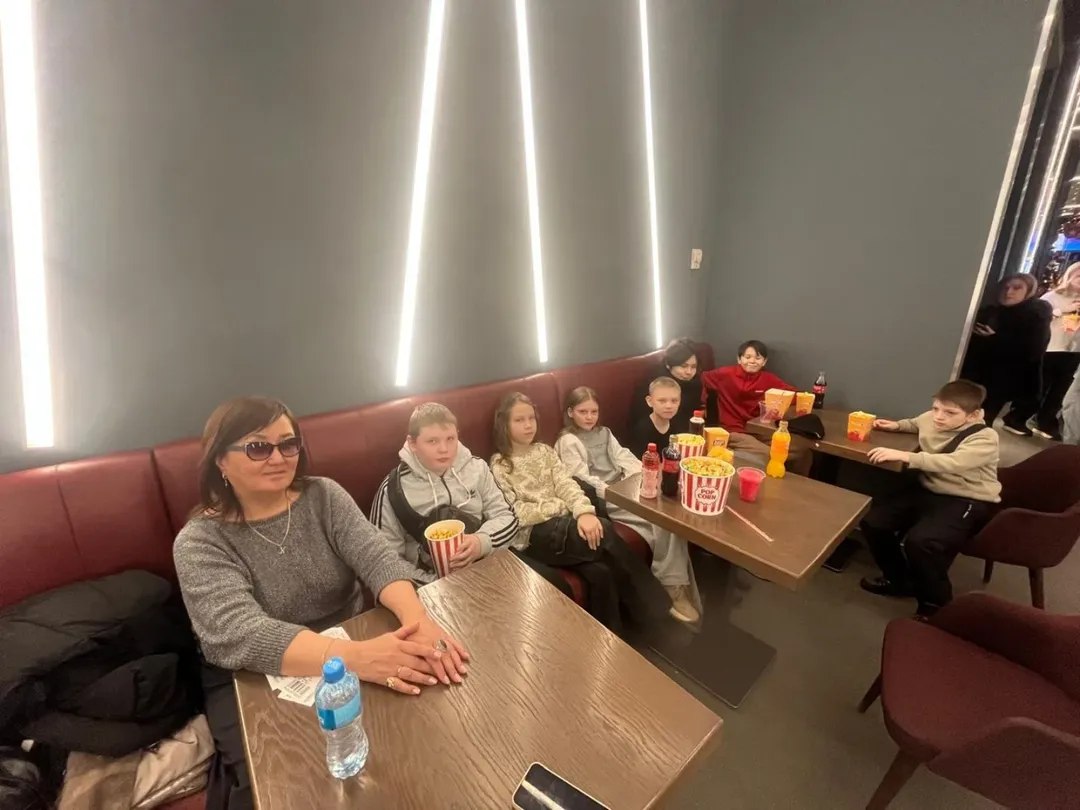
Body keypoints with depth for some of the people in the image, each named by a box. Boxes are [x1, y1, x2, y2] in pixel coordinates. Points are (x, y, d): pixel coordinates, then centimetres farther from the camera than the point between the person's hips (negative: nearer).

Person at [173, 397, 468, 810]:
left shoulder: (324, 496, -5)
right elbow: (241, 635, -28)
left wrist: (416, 619, -38)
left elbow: (377, 557, -17)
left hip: (351, 649, 2)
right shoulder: (198, 543, -13)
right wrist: (356, 656, -43)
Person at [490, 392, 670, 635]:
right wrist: (560, 506, -9)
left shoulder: (544, 450, 15)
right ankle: (651, 606, -10)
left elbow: (566, 484, 1)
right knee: (604, 533, -27)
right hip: (535, 536, -5)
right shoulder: (499, 465, 1)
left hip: (564, 526, 5)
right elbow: (515, 514, -8)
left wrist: (584, 511, -20)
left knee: (600, 571, -26)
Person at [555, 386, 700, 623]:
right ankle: (674, 587, -9)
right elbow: (583, 480, -11)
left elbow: (624, 457, 12)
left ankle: (676, 584, -11)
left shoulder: (604, 433, 21)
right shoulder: (568, 442, -3)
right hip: (602, 499, -7)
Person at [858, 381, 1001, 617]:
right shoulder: (930, 418, 2)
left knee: (920, 541, -31)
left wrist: (903, 456, -43)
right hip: (926, 489, 7)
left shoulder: (985, 439, -18)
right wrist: (896, 425, 10)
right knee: (872, 520, -10)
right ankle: (899, 579, 16)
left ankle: (935, 602, 0)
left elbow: (952, 463, -38)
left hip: (965, 501, -7)